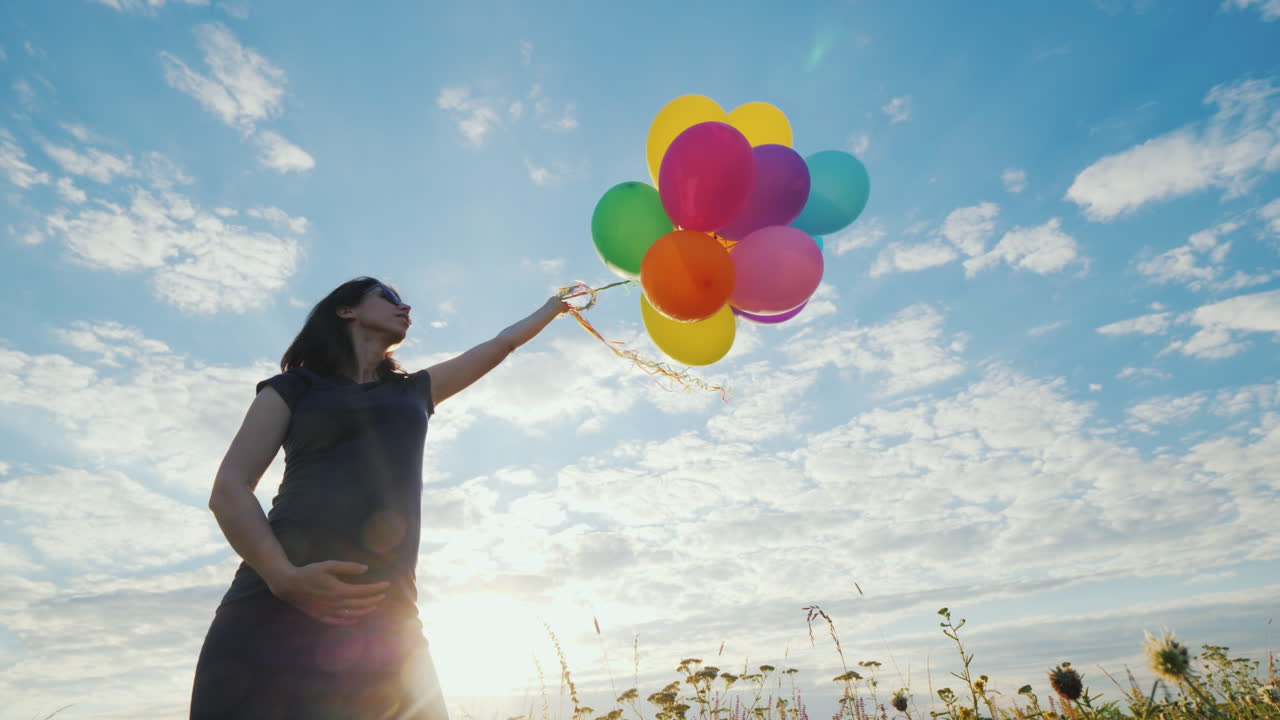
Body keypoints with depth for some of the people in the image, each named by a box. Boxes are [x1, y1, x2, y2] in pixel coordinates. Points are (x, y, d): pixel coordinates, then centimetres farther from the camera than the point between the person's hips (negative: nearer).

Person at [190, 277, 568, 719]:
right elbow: (229, 490, 1)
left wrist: (558, 302, 43)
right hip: (278, 609, -3)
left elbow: (501, 345, 32)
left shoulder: (413, 391, 21)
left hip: (383, 618, 3)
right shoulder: (294, 387, 12)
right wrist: (284, 577, -16)